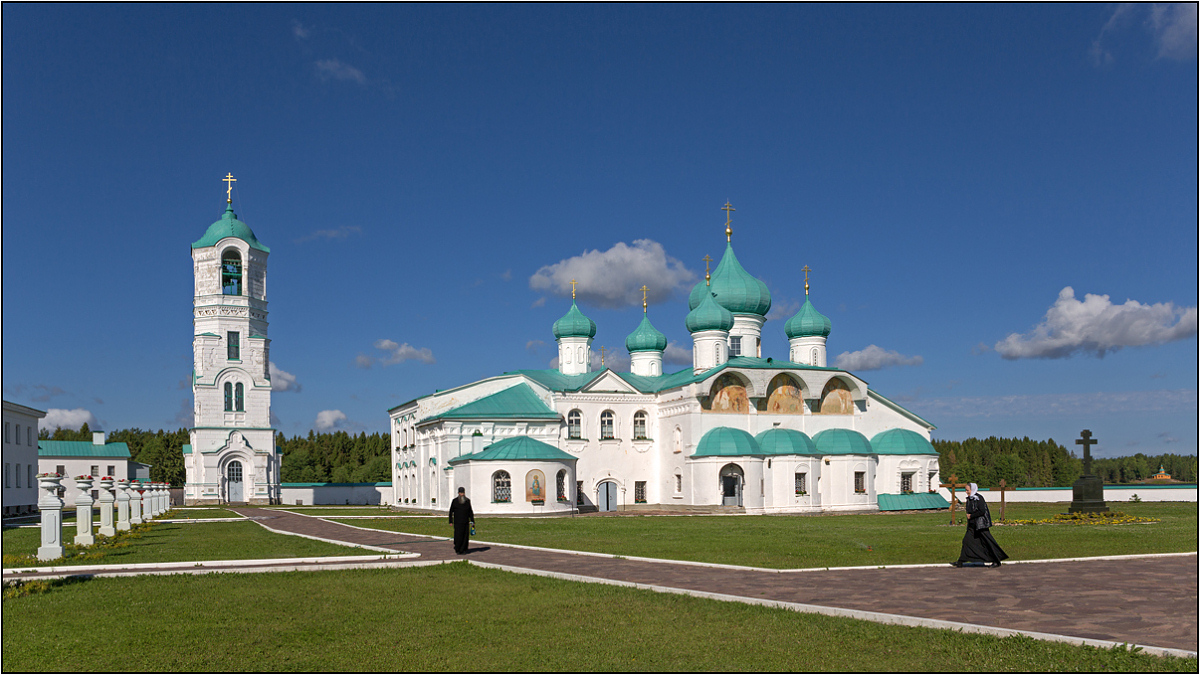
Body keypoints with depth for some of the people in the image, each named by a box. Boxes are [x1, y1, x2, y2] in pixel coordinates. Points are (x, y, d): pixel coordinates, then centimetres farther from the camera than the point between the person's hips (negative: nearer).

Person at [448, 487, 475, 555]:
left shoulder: (467, 501, 8)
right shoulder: (454, 501, -1)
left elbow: (470, 512, 13)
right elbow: (451, 511, 2)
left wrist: (472, 521, 8)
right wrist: (450, 521, -4)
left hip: (466, 522, 3)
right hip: (457, 522, -3)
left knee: (465, 536, 0)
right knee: (458, 536, -7)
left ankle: (463, 549, 9)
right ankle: (457, 549, 10)